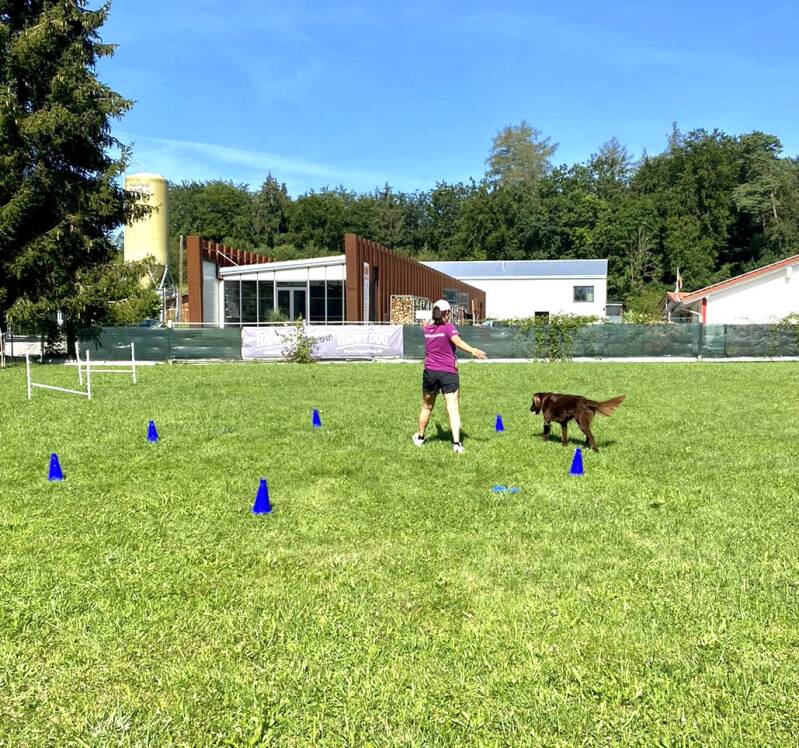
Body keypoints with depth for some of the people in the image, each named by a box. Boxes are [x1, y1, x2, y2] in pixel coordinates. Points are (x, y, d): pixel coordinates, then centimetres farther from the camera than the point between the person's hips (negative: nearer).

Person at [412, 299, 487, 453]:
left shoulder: (427, 329, 9)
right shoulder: (448, 327, -6)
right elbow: (458, 342, -26)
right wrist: (473, 350, -41)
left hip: (430, 372, 4)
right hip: (449, 373, -4)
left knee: (427, 407, 19)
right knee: (453, 408, -7)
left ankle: (420, 437, 34)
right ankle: (456, 443, -17)